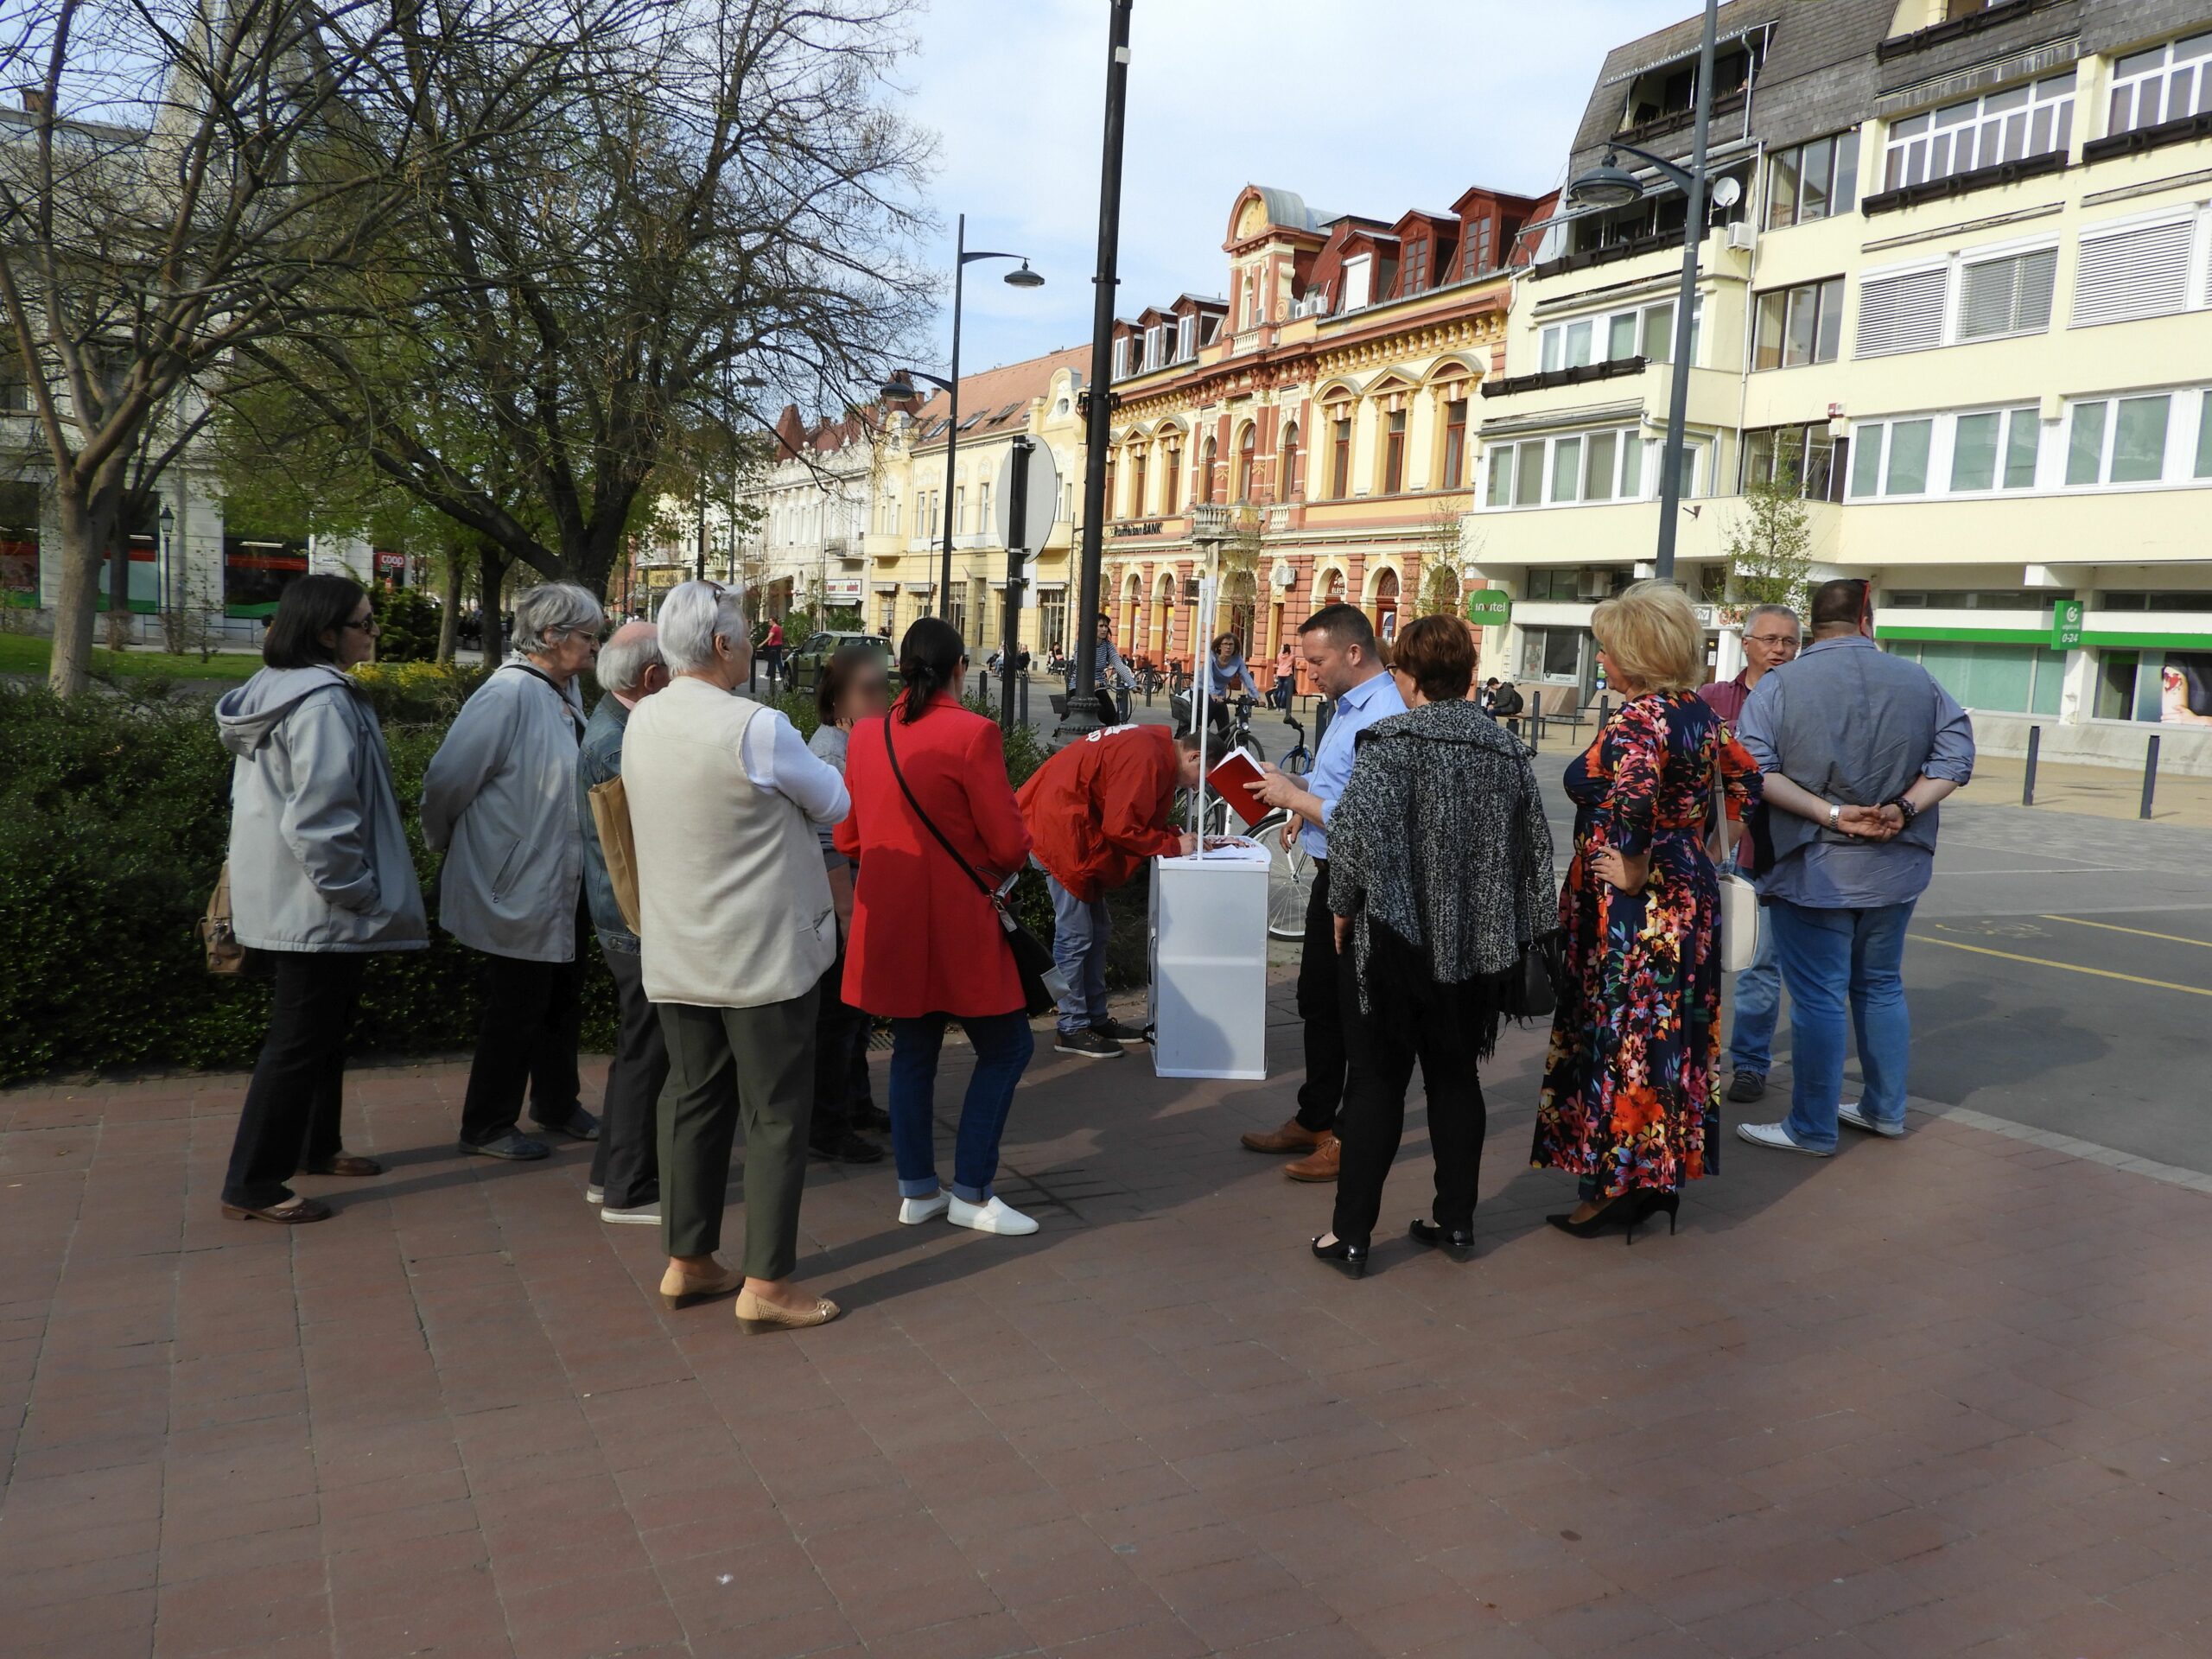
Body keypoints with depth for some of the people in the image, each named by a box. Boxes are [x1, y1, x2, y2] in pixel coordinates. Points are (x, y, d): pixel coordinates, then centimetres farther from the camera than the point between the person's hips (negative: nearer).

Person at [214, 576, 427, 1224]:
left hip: (291, 898, 11)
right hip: (318, 906, -11)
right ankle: (251, 1187, 5)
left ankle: (317, 1147, 35)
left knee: (325, 1027, 21)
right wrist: (356, 890, -16)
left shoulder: (278, 687, 12)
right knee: (301, 1040, -3)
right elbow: (318, 817, -27)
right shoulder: (323, 702, -21)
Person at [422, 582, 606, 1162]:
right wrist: (446, 845, -5)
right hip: (516, 888, -9)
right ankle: (486, 1127, 19)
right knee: (516, 1008, 3)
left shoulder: (566, 692, 6)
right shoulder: (509, 694, -22)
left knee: (562, 999, 19)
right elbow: (447, 780, -20)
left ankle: (557, 1105, 36)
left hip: (559, 885, 9)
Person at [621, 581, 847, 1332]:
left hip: (674, 955, 7)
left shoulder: (642, 721, 3)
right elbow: (834, 802, -4)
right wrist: (809, 765, 14)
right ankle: (766, 1285, 8)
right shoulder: (756, 727, -19)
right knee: (776, 1116, 3)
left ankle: (687, 1262, 25)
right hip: (762, 957, -7)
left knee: (693, 1102, 16)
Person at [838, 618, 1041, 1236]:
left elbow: (848, 838, 10)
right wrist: (1018, 844, 8)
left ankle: (917, 1190, 23)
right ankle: (971, 1193, 9)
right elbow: (1009, 845, -15)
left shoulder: (865, 735, 2)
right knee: (1006, 1048, 8)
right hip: (959, 927, -6)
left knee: (913, 1052, 16)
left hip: (891, 925, 6)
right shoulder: (973, 733, -16)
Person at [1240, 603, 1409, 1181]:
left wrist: (1295, 797, -18)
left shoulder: (1383, 717, -23)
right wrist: (1303, 794, 5)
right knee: (1318, 1002, 20)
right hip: (1334, 876, 11)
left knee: (1354, 1013, 2)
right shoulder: (1350, 706, 10)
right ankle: (1314, 1121, 35)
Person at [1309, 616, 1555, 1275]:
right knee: (1456, 1078, 16)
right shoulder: (1507, 750, 5)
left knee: (1376, 1082, 3)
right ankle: (1455, 1219, 24)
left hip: (1397, 940, -5)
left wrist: (1344, 907, -8)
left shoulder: (1390, 741, -13)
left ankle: (1351, 1234, 7)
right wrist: (1514, 935, 16)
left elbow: (1355, 832, -23)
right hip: (1479, 945, 5)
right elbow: (1535, 851, 9)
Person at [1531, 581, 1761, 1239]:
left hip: (1632, 907, -9)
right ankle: (1664, 1175, 26)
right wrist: (1684, 846, 16)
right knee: (1669, 1032, 15)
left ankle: (1618, 1186, 9)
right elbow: (1746, 783, 16)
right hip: (1689, 887, 9)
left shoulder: (1637, 719, -19)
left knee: (1619, 1036, 1)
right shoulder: (1700, 712, 8)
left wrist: (1632, 867, -24)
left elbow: (1634, 789, -36)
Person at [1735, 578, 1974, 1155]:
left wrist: (1829, 814, -17)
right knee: (1881, 987, 19)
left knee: (1818, 999, 2)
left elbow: (1754, 772, -18)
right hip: (1896, 868, 4)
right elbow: (1955, 756, 0)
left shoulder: (1781, 685, -9)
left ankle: (1812, 1129, 10)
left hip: (1812, 869, -4)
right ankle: (1885, 1109, 30)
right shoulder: (1919, 681, 2)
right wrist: (1903, 810, -9)